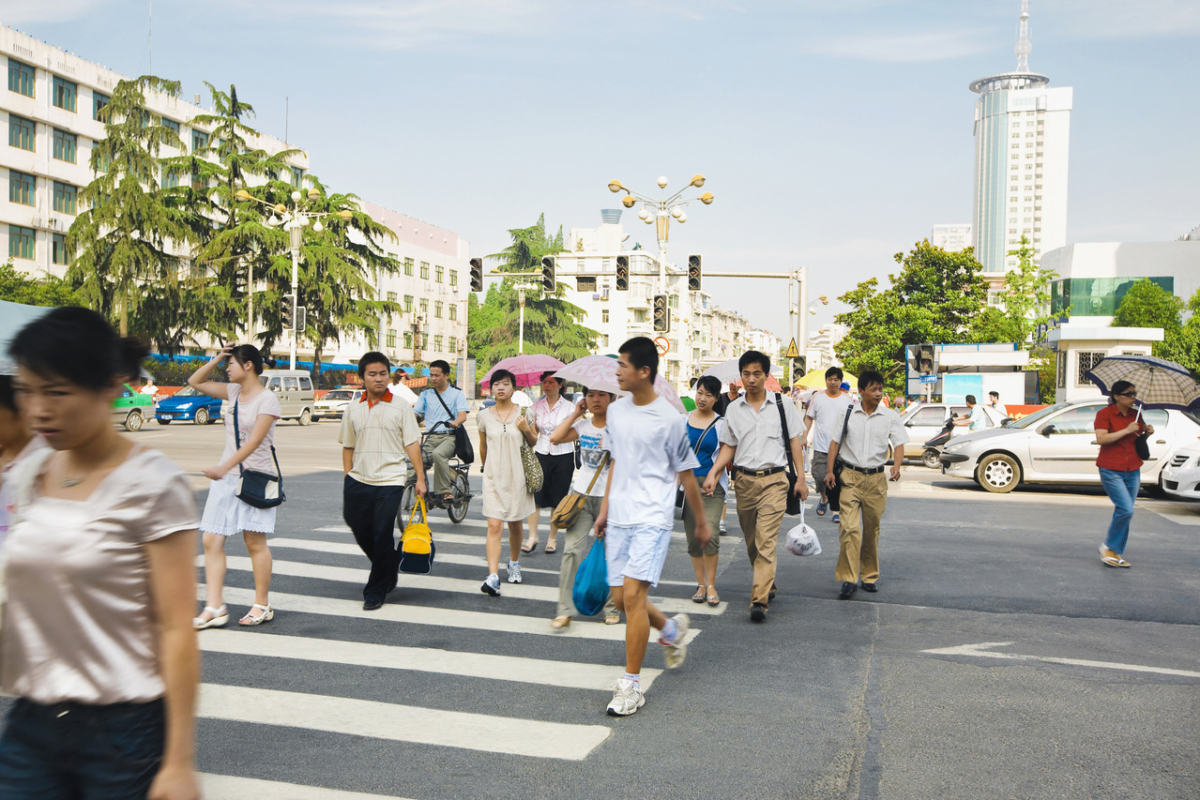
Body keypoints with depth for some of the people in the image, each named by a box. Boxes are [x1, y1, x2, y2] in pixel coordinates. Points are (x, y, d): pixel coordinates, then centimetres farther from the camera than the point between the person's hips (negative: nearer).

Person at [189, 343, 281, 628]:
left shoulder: (267, 399, -11)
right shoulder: (233, 392, 11)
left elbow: (254, 440, -20)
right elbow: (195, 382, 19)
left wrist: (225, 467, -29)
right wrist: (217, 358, 6)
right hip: (226, 476, 7)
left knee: (255, 542, 0)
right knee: (211, 540, -1)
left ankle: (262, 605, 13)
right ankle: (214, 607, 1)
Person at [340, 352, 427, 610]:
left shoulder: (400, 406, 0)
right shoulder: (353, 409, 9)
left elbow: (412, 444, 0)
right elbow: (348, 447, 14)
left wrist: (420, 478, -3)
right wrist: (347, 478, 9)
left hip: (390, 482, -4)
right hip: (358, 482, 4)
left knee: (382, 538, -2)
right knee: (360, 531, 10)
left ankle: (376, 592, 10)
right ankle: (389, 569, 36)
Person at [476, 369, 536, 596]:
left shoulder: (523, 413, 0)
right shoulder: (484, 416, 2)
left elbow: (534, 442, 9)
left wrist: (526, 429, -10)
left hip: (517, 475, 0)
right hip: (493, 476, 0)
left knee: (515, 525, 12)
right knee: (494, 526, -11)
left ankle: (514, 564, 36)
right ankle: (493, 577, -16)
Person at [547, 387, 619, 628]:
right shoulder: (582, 426, 9)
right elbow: (555, 437, -3)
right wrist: (576, 413, 0)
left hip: (610, 497, -3)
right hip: (582, 493, 3)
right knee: (572, 549, -7)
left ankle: (611, 607, 19)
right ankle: (565, 610, -5)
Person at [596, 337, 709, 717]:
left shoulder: (670, 418, -10)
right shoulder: (616, 411, 8)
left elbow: (686, 474, -1)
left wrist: (702, 522, 7)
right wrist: (605, 510, 18)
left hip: (652, 519, -6)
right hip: (618, 518, 7)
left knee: (633, 594, -14)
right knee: (620, 597, 8)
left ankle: (631, 685, -2)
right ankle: (672, 630, 37)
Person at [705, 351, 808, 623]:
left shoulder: (782, 405, 2)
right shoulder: (733, 409, 7)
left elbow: (794, 442, 6)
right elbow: (728, 447, 11)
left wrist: (800, 478, 1)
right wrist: (713, 473, -3)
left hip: (774, 480, -3)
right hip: (744, 480, 3)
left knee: (766, 541, -14)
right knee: (751, 542, 13)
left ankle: (760, 600, -17)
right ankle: (768, 585, 34)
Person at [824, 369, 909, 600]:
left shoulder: (890, 417, 3)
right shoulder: (847, 414, 3)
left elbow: (899, 443, -3)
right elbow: (835, 442, 8)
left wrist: (897, 465, -23)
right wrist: (830, 470, 1)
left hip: (876, 479, 1)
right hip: (850, 477, -1)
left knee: (872, 529, 10)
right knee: (849, 528, -13)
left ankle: (870, 575, 25)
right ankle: (848, 579, -11)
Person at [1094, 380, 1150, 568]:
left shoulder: (1136, 415, 10)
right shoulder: (1104, 414, -7)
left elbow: (1140, 436, 25)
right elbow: (1101, 438, -19)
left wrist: (1147, 431, 3)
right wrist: (1126, 430, -20)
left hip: (1132, 471, 6)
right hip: (1111, 470, -6)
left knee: (1124, 512, 7)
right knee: (1126, 510, -16)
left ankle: (1116, 553, 16)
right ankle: (1109, 546, 2)